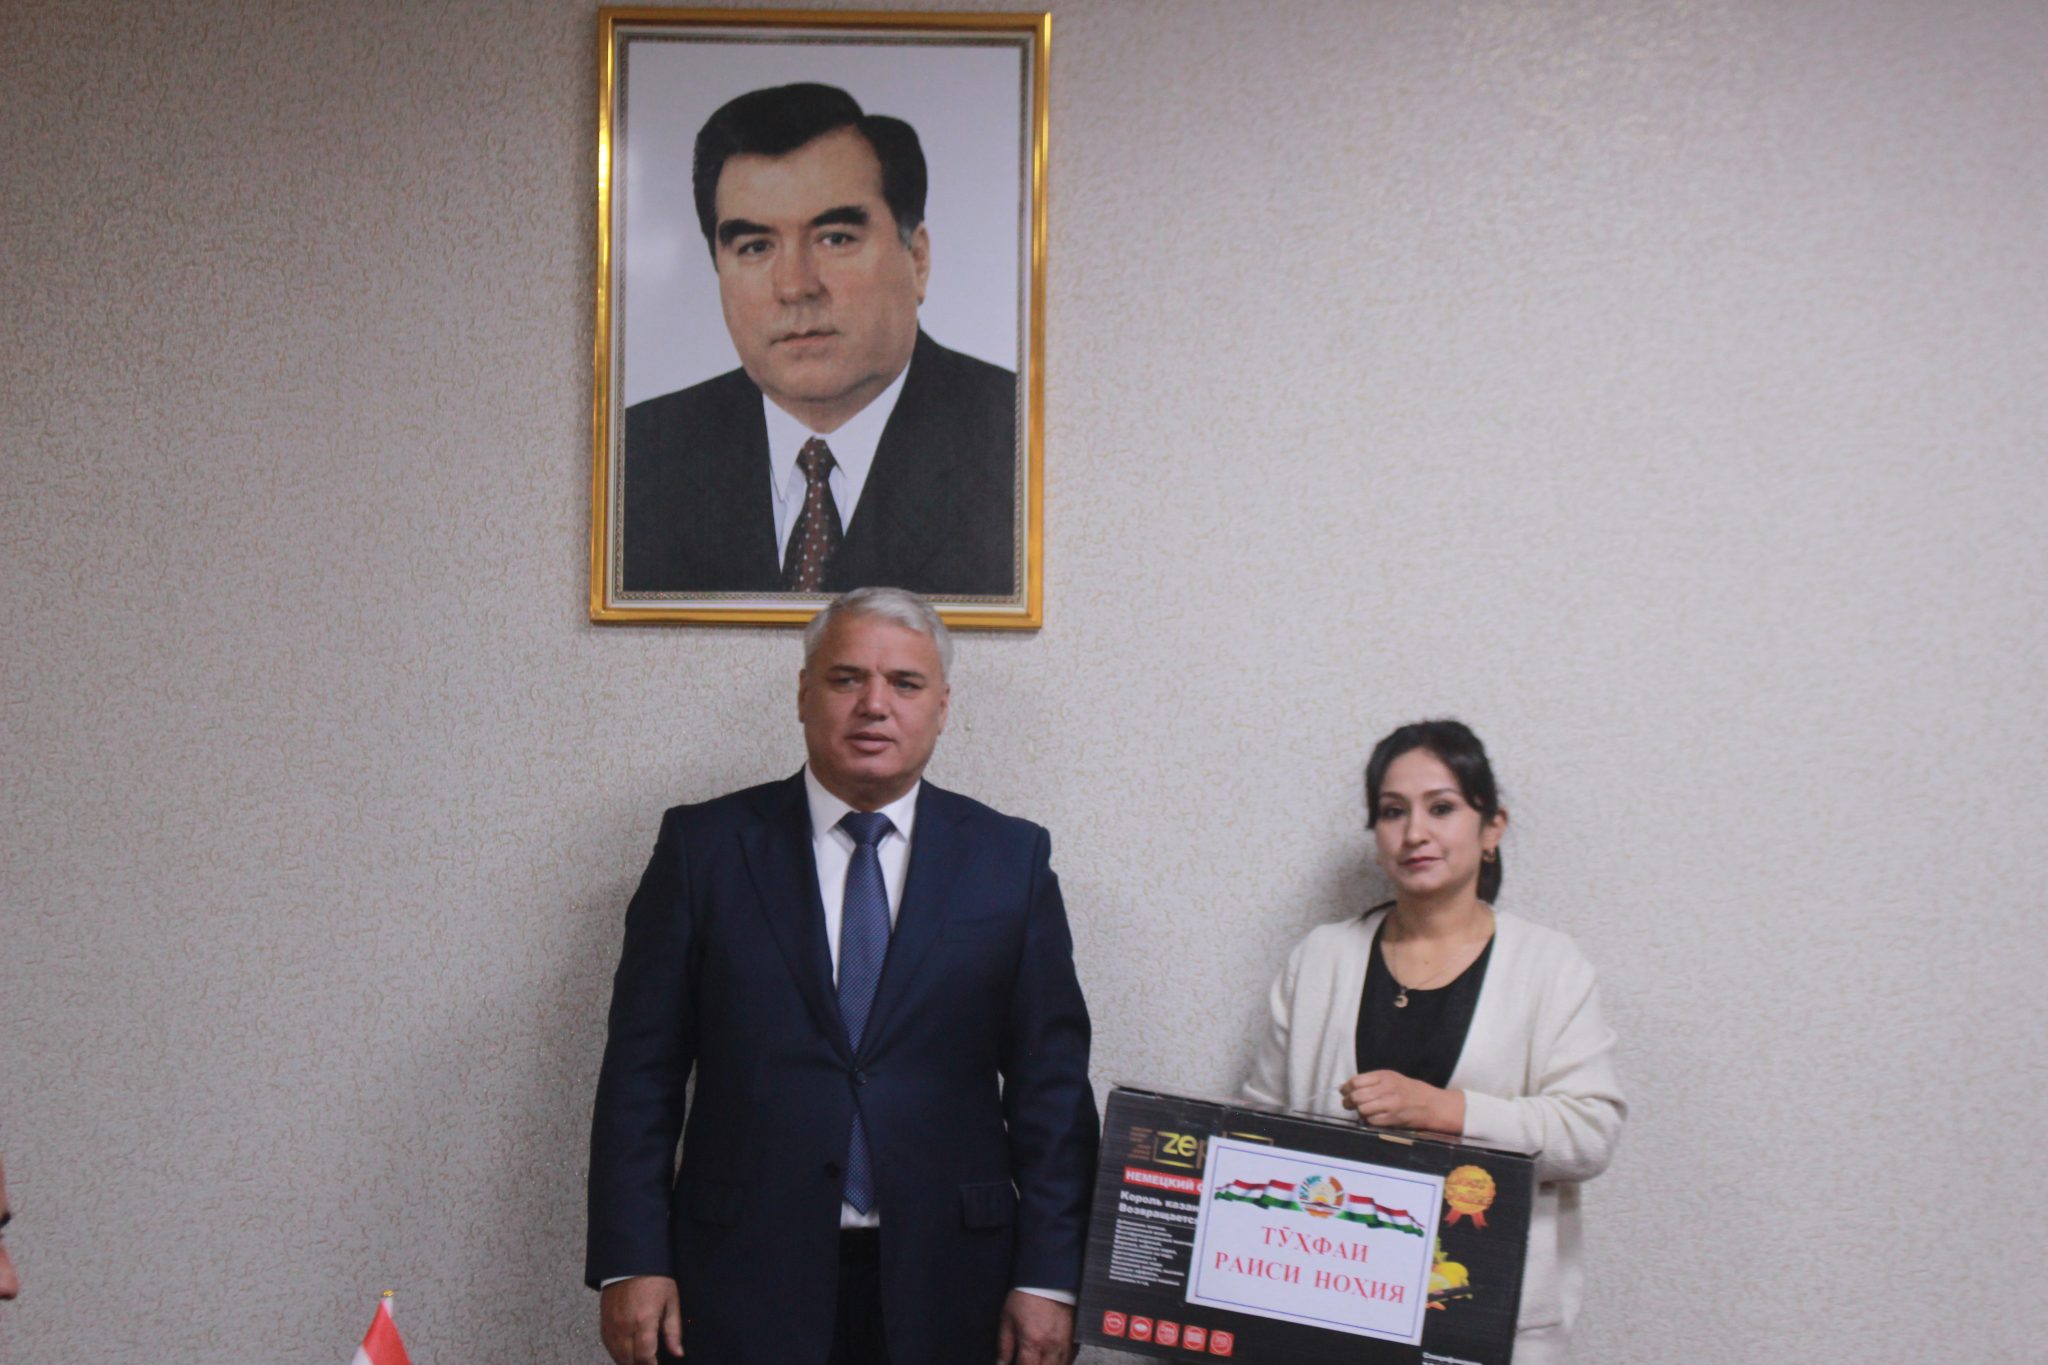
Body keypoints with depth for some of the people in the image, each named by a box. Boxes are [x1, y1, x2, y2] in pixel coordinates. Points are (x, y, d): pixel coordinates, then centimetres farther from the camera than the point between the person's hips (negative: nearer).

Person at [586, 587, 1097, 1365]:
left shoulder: (1012, 859, 4)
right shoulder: (703, 846, 2)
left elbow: (1051, 1083, 2)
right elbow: (643, 1072, 1)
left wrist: (1048, 1277, -4)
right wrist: (631, 1264, -5)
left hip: (946, 1287, 1)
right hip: (744, 1280, 0)